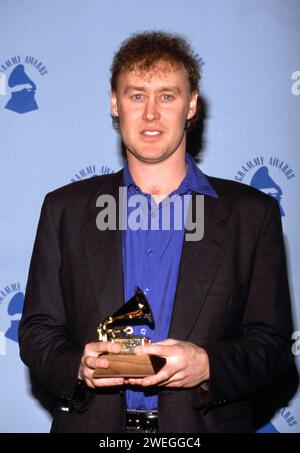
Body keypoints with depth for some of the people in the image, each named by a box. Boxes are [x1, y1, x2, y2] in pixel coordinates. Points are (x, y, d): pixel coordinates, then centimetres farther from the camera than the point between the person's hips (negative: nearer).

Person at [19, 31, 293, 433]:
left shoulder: (252, 214, -2)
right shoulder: (65, 209, 2)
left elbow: (272, 343, -3)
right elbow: (37, 330, 2)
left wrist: (207, 365, -21)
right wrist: (78, 366, -17)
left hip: (203, 425, -1)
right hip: (92, 423, 1)